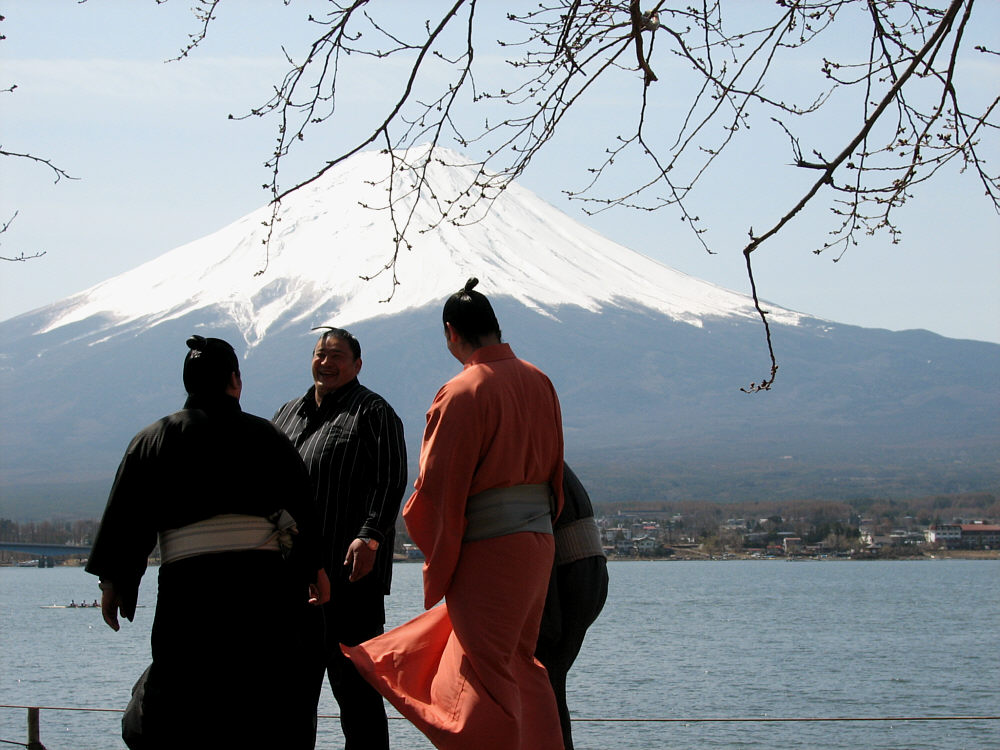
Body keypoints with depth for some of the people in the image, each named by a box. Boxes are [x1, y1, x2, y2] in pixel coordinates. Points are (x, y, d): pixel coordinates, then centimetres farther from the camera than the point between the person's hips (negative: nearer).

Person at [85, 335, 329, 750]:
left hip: (188, 582, 0)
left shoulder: (152, 440, 10)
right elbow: (303, 509, 11)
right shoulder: (267, 436, 9)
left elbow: (126, 515, 7)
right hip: (264, 580, 0)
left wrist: (114, 581, 11)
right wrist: (314, 568, 21)